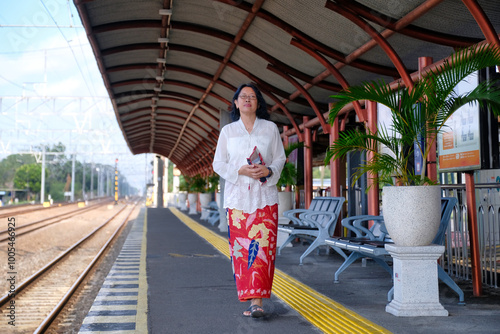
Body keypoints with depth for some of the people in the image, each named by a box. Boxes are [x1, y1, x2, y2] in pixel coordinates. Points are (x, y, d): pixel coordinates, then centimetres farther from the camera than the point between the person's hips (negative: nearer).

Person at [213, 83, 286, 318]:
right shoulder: (227, 131, 10)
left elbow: (280, 158, 10)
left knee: (262, 246, -10)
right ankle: (249, 298, 8)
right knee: (241, 248, -1)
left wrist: (269, 170, -11)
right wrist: (241, 171, -11)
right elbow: (218, 164, 7)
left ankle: (257, 301, -10)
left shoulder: (270, 128, 9)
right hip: (237, 196, 1)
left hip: (265, 195, -1)